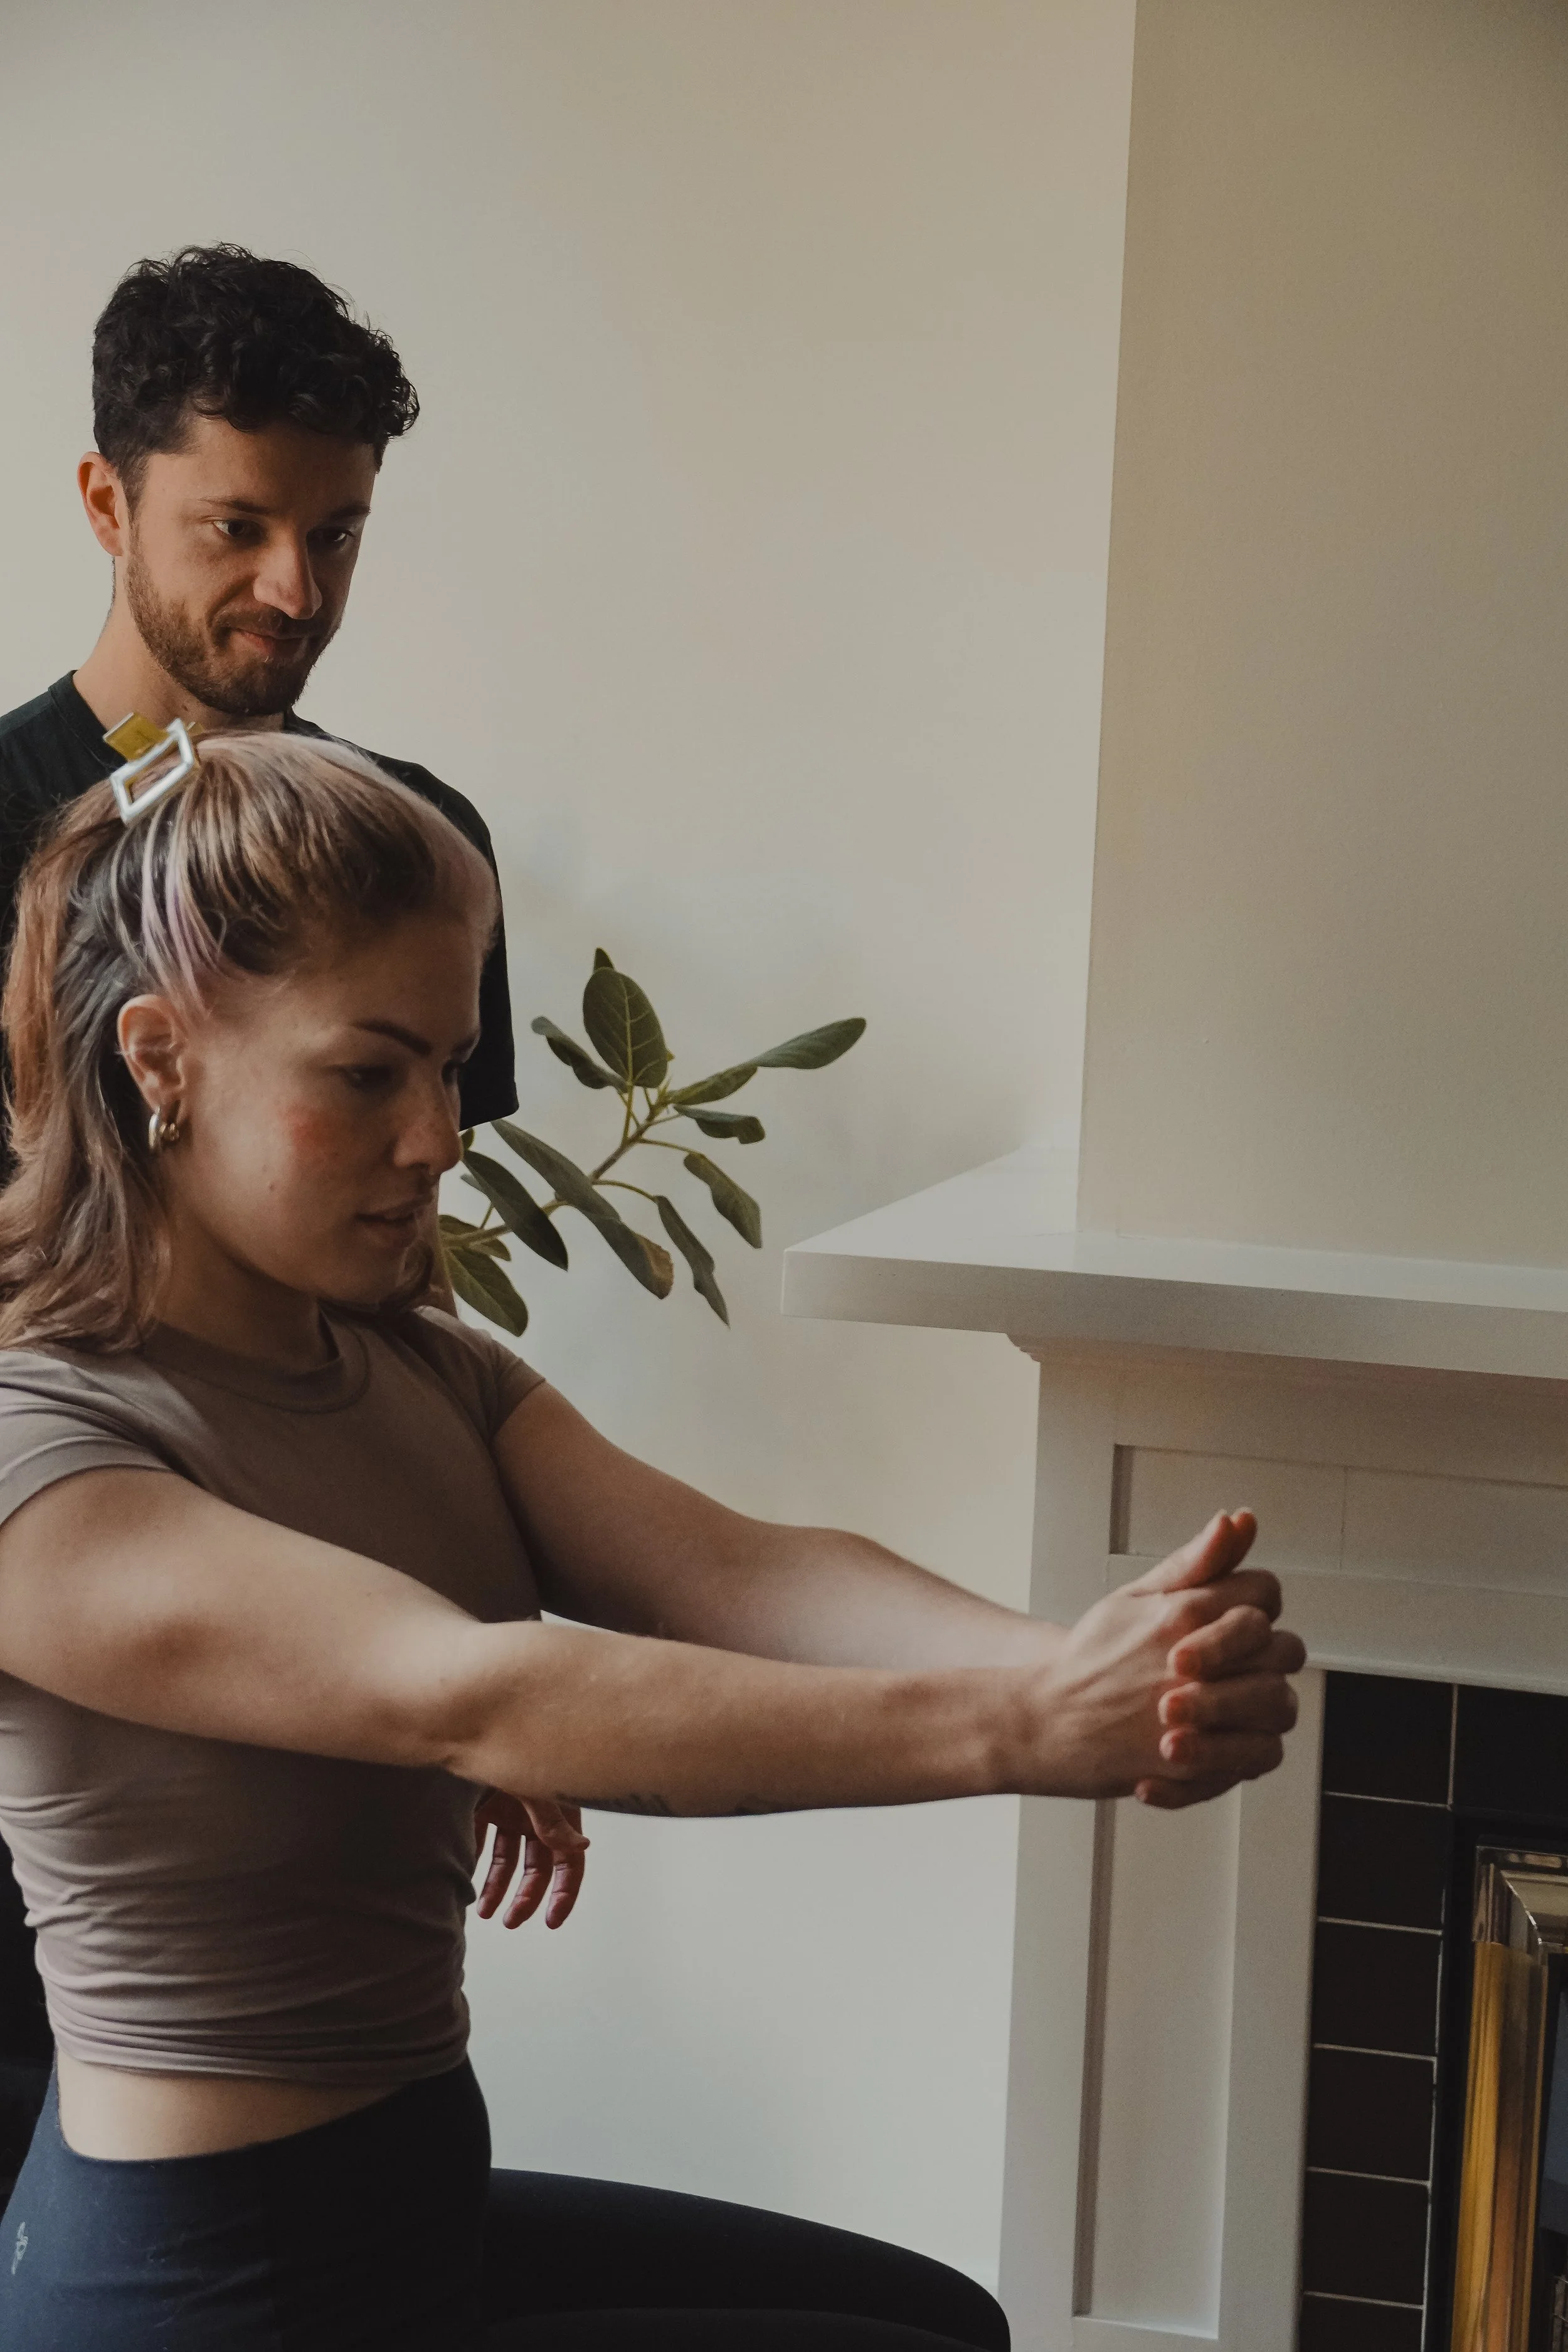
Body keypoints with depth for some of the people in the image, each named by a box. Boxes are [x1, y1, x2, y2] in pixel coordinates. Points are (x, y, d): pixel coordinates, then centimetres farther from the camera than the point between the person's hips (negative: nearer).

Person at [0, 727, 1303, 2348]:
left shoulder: (429, 1375, 4)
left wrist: (1081, 1660, -33)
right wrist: (1021, 1730, -42)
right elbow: (460, 1695, -34)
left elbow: (724, 1572, -13)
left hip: (411, 2193, 8)